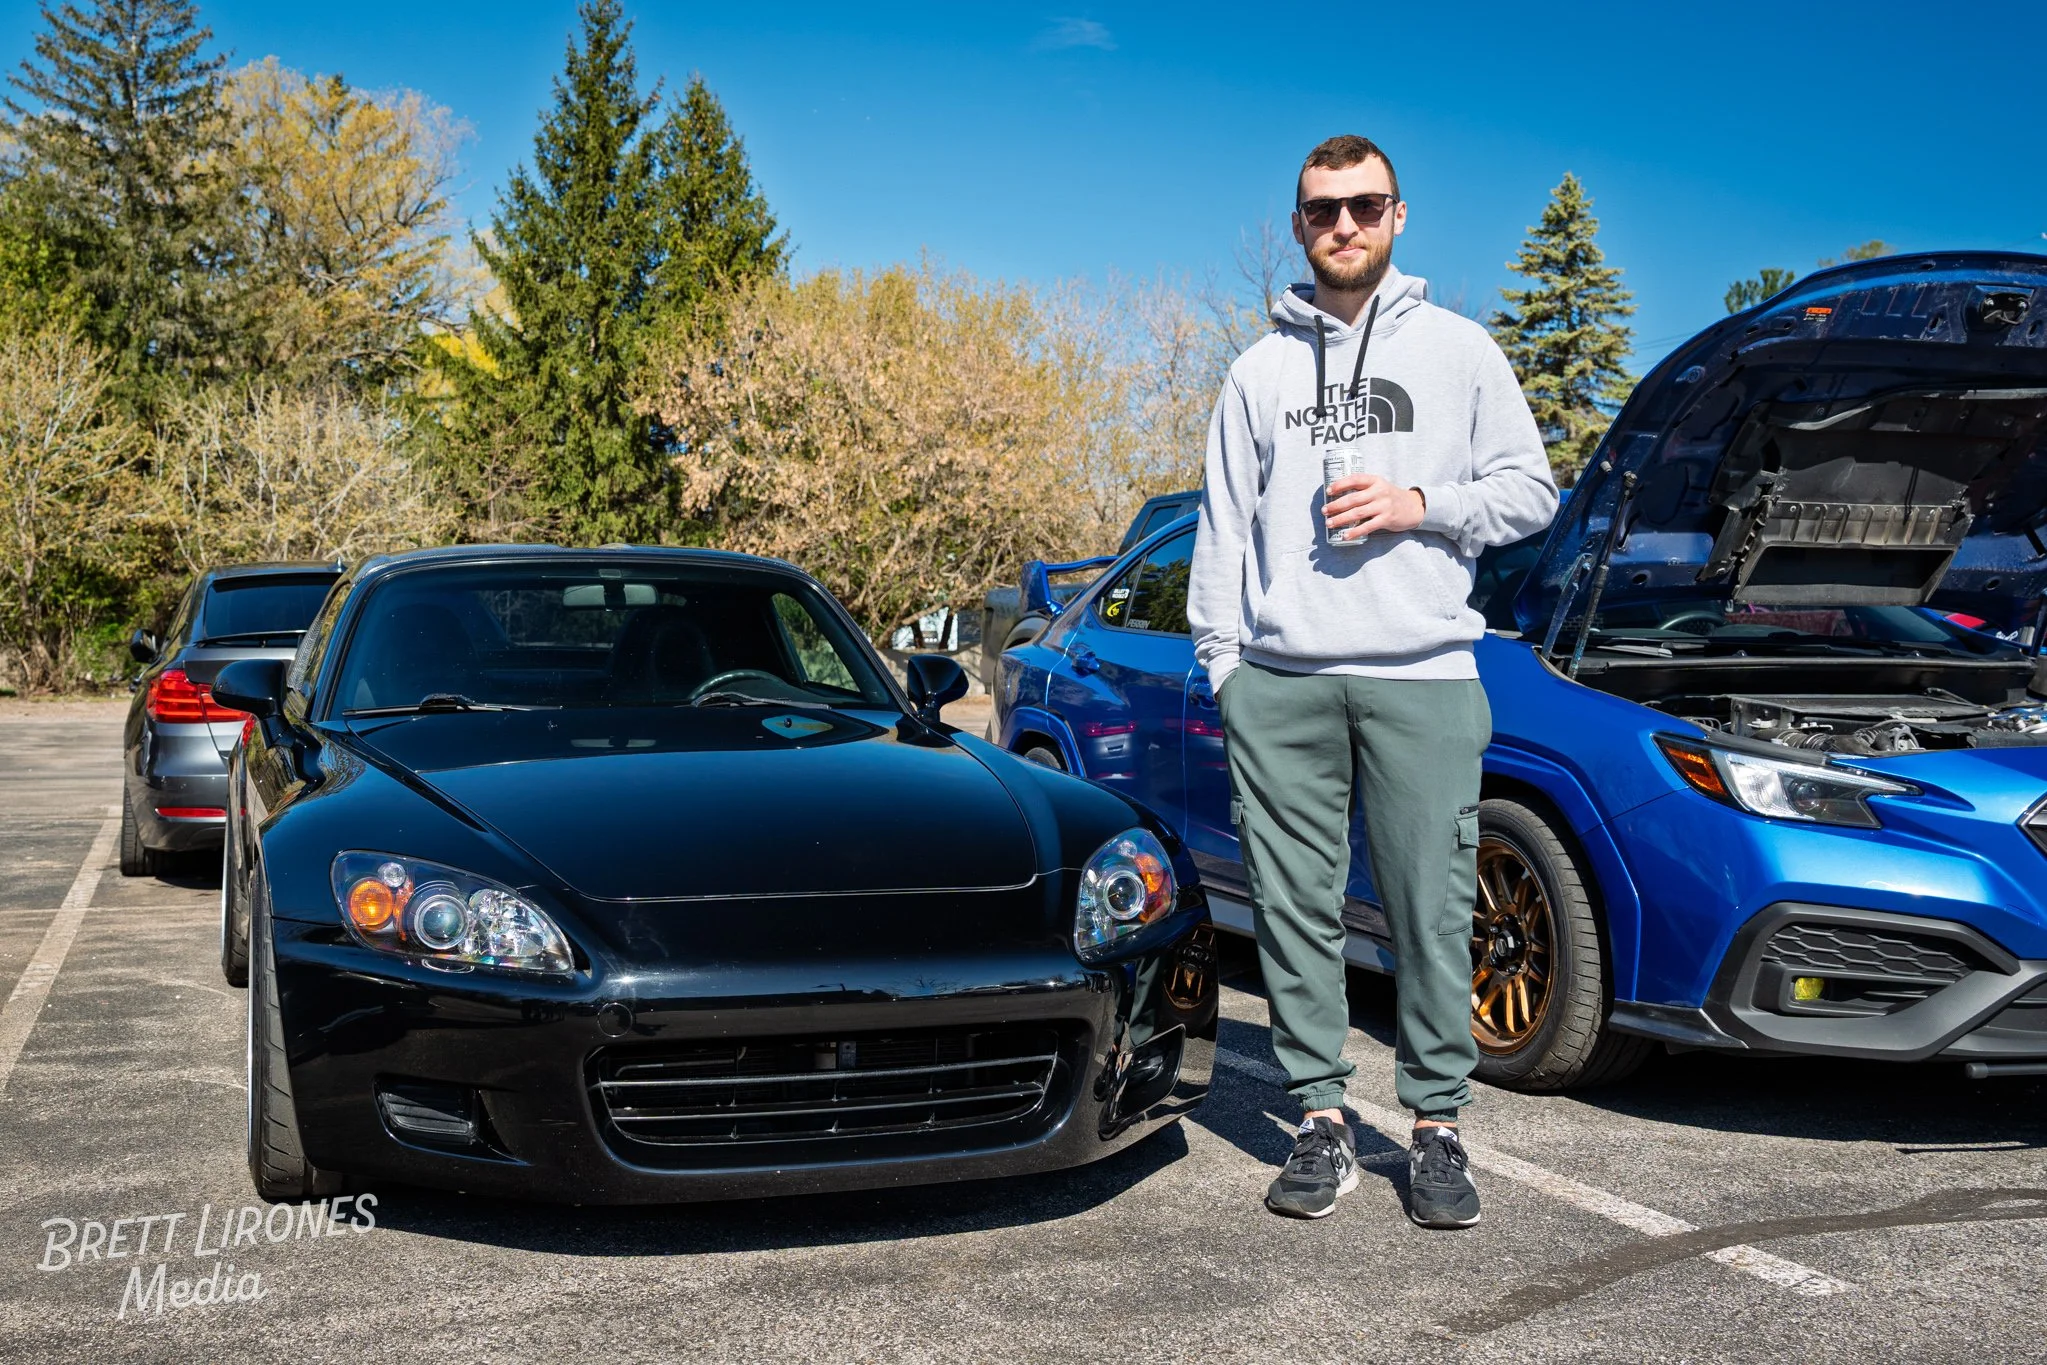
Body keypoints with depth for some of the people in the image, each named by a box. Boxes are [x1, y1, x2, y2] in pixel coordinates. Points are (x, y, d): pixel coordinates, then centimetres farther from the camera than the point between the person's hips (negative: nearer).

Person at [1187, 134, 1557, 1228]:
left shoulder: (1459, 349, 11)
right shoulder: (1260, 368, 16)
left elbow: (1530, 489, 10)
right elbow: (1222, 525, 15)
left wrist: (1420, 504, -7)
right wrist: (1220, 656, 7)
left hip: (1420, 675, -2)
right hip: (1282, 683, 2)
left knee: (1432, 909, -1)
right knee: (1296, 907, 3)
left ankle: (1437, 1125, 11)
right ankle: (1322, 1121, 12)